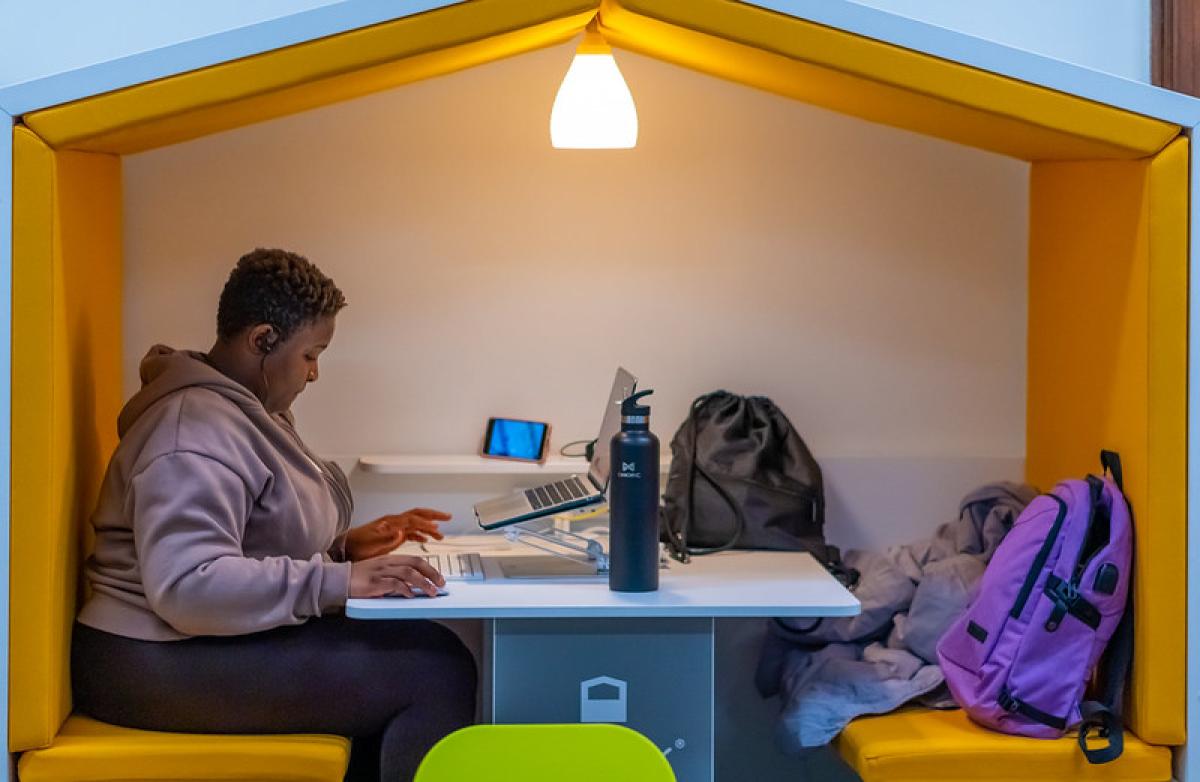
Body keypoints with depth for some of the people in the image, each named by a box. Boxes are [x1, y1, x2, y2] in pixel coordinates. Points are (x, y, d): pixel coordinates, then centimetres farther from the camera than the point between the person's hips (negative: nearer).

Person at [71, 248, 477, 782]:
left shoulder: (245, 409, 16)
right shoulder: (196, 430, -18)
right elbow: (186, 585, -29)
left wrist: (344, 545, 6)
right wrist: (338, 581, -29)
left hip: (217, 642, 10)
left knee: (426, 645, -5)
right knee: (436, 669, -18)